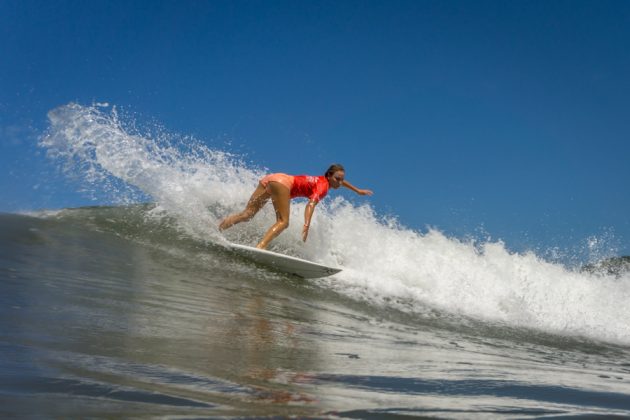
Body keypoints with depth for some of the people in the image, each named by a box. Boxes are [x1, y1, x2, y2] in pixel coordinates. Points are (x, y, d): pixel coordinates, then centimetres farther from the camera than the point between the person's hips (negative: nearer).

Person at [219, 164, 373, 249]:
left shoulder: (322, 180, 22)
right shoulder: (323, 186, -4)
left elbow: (341, 180, 46)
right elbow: (311, 203, -23)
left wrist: (357, 190, 55)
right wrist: (306, 226, -36)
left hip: (269, 179, 9)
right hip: (281, 182, -9)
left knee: (247, 214, 0)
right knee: (283, 222, -16)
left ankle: (221, 226, -12)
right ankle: (260, 247, -35)